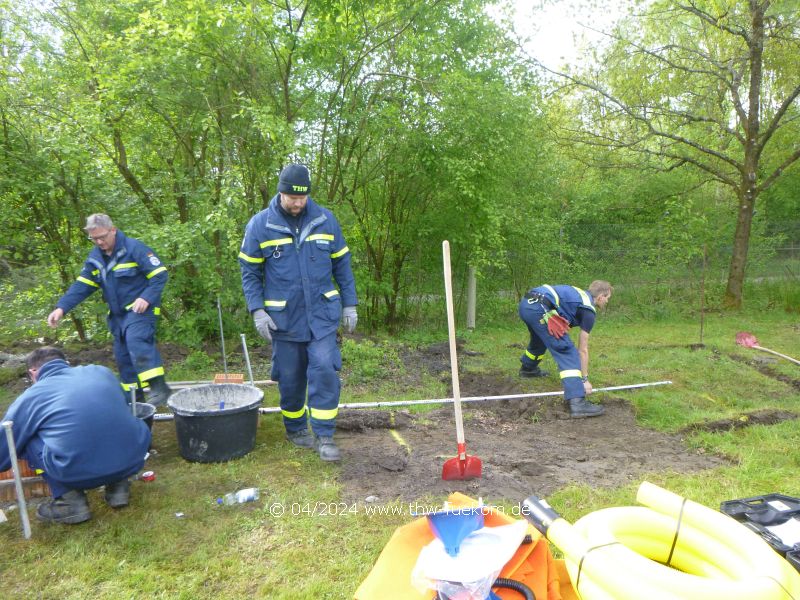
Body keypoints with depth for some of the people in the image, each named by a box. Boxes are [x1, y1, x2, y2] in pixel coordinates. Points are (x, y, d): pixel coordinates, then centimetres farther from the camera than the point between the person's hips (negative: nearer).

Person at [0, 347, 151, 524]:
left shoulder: (30, 397, 11)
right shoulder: (101, 371, 18)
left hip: (78, 474, -3)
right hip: (133, 460, 4)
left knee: (27, 439, 19)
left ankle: (70, 500, 11)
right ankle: (118, 485, 21)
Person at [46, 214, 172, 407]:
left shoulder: (134, 248, -14)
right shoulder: (95, 257, 7)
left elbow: (160, 275, -16)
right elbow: (82, 285, 7)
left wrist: (146, 298, -27)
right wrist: (61, 308, -5)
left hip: (140, 308, -8)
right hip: (117, 313, 8)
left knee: (136, 341, -30)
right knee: (122, 355, 10)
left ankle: (159, 387, -31)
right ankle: (135, 397, 21)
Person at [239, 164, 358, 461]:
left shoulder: (325, 220, 0)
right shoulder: (260, 224, -4)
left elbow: (342, 264, 8)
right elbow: (249, 271, 2)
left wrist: (349, 304, 5)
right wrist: (257, 311, -7)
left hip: (322, 314, 1)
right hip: (284, 318, 0)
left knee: (325, 370, -9)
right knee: (290, 378, 10)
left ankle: (324, 436, 4)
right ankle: (295, 429, 32)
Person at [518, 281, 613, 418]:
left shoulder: (579, 293, 27)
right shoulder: (589, 310, 5)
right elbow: (583, 350, 7)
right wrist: (585, 379, 13)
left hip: (525, 304, 9)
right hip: (540, 309, -9)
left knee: (540, 339, 36)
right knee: (568, 352, -7)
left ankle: (528, 369, 61)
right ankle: (577, 402, -19)